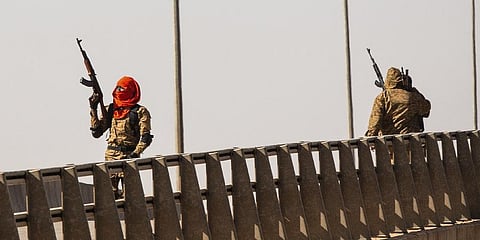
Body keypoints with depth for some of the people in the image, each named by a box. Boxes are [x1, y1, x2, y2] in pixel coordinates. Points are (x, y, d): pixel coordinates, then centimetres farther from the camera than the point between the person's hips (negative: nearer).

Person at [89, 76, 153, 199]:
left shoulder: (140, 112, 0)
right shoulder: (110, 109, 13)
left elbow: (145, 137, -5)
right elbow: (96, 132, 11)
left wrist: (135, 153, -18)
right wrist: (93, 110, 5)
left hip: (129, 156, -4)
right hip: (111, 156, 4)